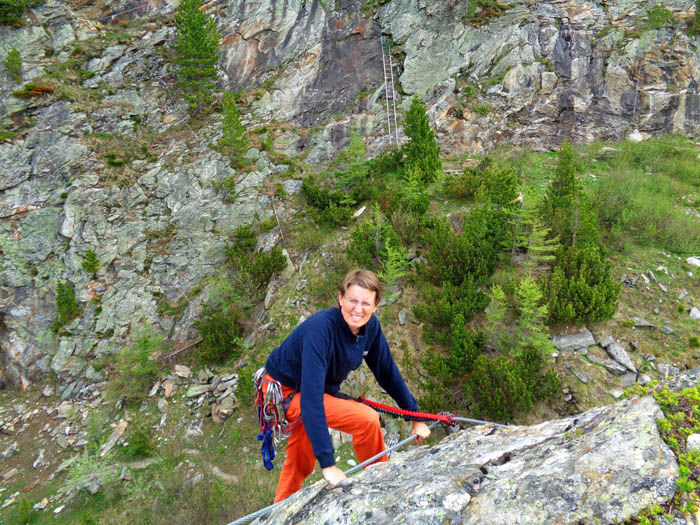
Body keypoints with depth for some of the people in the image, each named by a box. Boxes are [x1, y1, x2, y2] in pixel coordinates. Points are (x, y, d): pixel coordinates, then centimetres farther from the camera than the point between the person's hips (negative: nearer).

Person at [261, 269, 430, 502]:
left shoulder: (370, 327, -12)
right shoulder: (320, 328, -35)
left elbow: (388, 373, 1)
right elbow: (311, 396, -40)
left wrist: (416, 418, 4)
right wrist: (328, 462, -42)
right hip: (285, 393, -7)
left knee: (299, 465, 20)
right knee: (366, 418, -20)